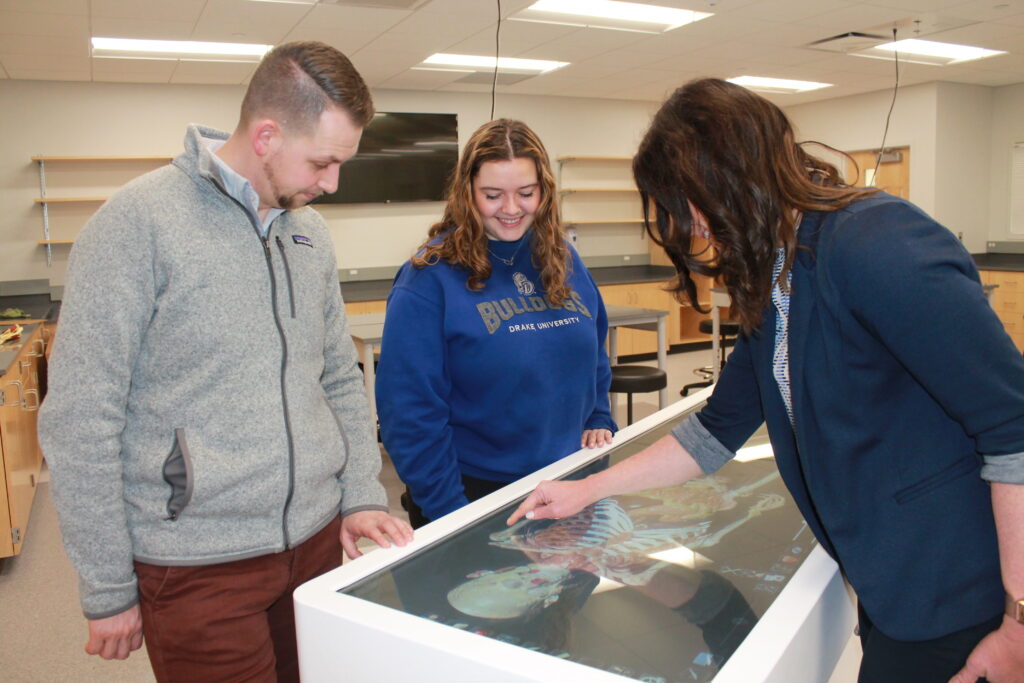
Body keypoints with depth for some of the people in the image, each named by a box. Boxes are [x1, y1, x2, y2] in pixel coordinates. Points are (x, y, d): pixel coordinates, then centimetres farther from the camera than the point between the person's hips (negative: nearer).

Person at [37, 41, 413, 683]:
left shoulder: (312, 232, 6)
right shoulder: (139, 221, -12)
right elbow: (79, 422, -11)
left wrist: (363, 494, 4)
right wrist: (108, 592, -7)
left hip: (320, 539, 6)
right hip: (198, 566, -5)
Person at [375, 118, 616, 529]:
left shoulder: (563, 260, 3)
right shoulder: (431, 277, -15)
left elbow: (593, 356, 16)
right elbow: (410, 410, -16)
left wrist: (599, 421, 3)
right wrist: (448, 510, -16)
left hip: (567, 483, 6)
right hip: (473, 492, -5)